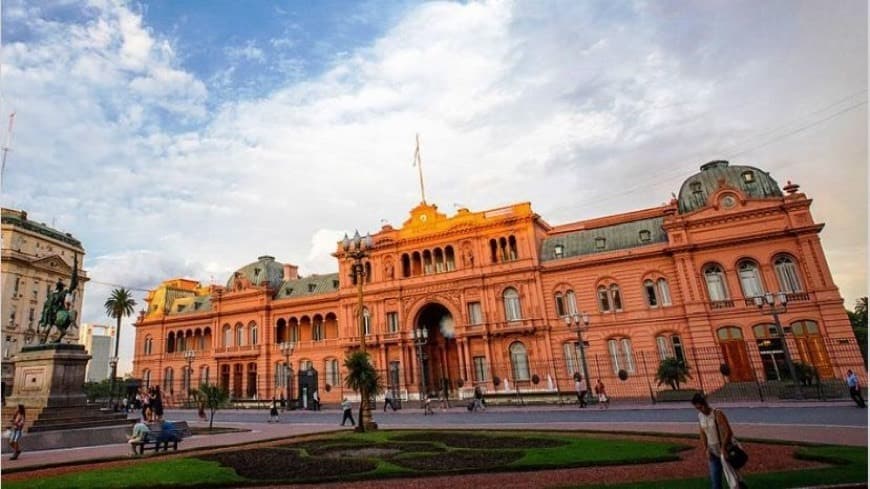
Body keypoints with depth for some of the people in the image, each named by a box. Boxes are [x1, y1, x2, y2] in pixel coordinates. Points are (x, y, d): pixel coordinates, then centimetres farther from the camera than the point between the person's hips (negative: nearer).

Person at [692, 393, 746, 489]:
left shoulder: (717, 414, -19)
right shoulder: (700, 417, -1)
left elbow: (728, 432, -19)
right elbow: (703, 434, 5)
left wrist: (723, 448, -19)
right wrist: (706, 450, -4)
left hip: (725, 448, -6)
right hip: (712, 450, 6)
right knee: (714, 478, 8)